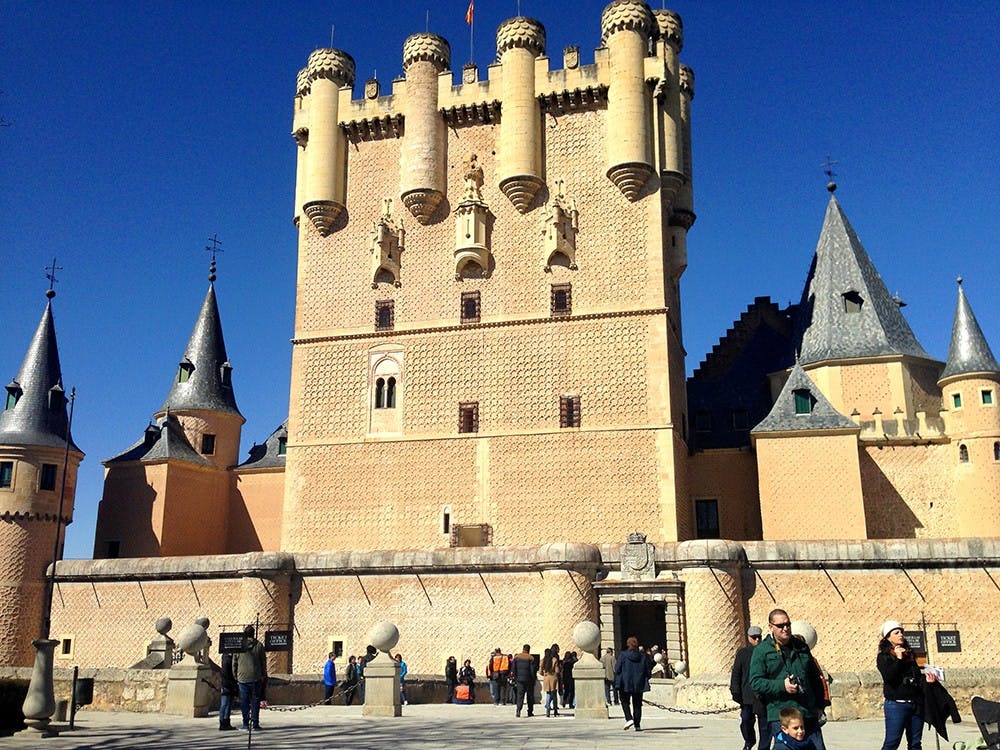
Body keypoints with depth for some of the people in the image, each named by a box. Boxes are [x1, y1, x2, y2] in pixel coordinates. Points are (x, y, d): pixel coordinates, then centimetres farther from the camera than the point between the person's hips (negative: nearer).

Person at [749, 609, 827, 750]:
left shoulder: (801, 646, 14)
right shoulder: (761, 650, -2)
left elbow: (815, 678, 22)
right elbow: (755, 682, -8)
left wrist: (819, 705, 16)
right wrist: (782, 685, -19)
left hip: (809, 714, 5)